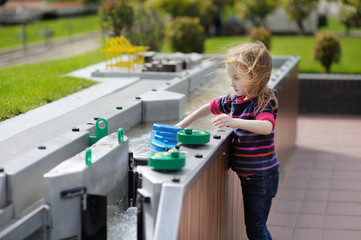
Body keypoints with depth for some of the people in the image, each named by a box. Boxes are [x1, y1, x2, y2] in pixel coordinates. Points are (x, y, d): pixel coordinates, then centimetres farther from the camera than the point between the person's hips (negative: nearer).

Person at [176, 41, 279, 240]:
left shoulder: (263, 103, -21)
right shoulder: (235, 100, 4)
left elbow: (266, 127, -41)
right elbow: (209, 108, 18)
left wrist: (235, 122, -54)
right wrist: (182, 125, 12)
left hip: (262, 176, -8)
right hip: (247, 176, 8)